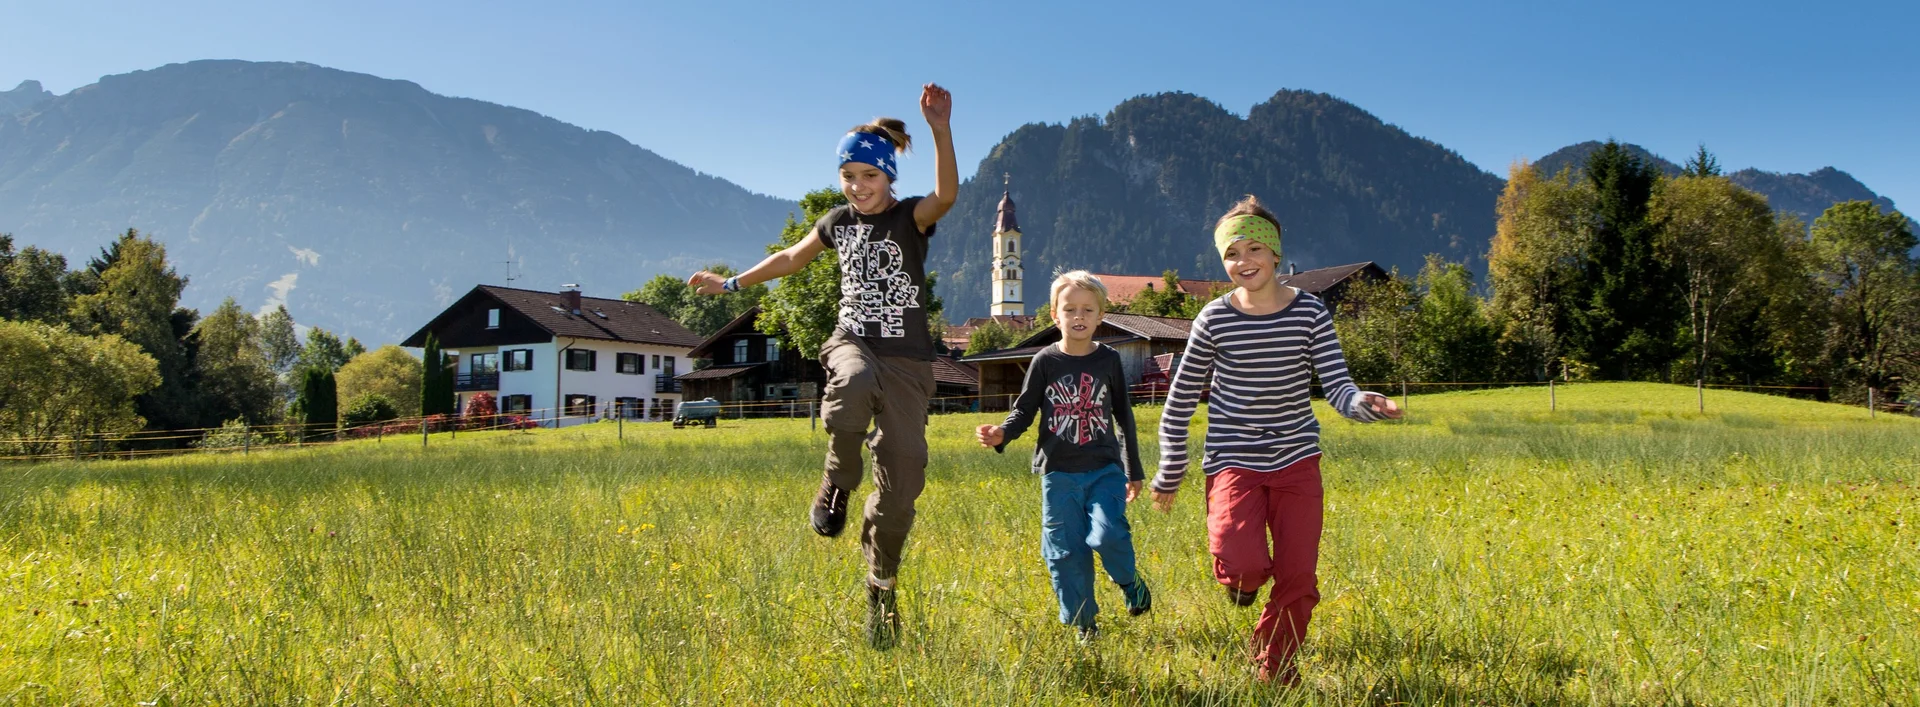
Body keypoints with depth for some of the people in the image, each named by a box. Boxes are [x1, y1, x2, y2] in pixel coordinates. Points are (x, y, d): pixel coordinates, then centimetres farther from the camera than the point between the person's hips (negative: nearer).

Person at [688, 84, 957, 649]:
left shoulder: (912, 217, -4)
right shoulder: (838, 222, 10)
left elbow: (947, 194, -28)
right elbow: (793, 257, 29)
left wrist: (941, 131, -44)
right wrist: (732, 284, 35)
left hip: (907, 360, -2)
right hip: (852, 340, 2)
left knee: (902, 481, -5)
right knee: (854, 382, -40)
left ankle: (882, 587, 17)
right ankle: (837, 484, -15)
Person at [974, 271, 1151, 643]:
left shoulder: (1108, 360, 3)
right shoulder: (1045, 362, 0)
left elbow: (1124, 417, 11)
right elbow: (1025, 410, 3)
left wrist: (1134, 471, 14)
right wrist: (1002, 433, -18)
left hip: (1105, 470, 0)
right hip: (1059, 474, 1)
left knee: (1107, 535, -20)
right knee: (1066, 552, 2)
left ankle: (1129, 580, 13)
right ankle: (1083, 624, 19)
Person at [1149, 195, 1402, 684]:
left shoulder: (1311, 313, -3)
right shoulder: (1215, 320, -6)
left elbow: (1338, 388, -9)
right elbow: (1180, 402, 1)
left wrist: (1366, 404, -33)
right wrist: (1168, 476, 4)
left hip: (1297, 463, 2)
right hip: (1235, 462, -2)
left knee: (1298, 578, 3)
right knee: (1244, 564, -24)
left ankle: (1274, 668, 30)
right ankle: (1242, 578, 16)